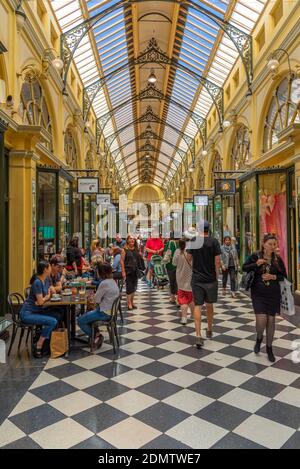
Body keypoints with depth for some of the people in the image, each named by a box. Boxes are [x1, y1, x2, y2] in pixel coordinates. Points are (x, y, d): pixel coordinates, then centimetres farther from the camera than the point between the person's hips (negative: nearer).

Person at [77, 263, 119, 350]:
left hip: (104, 313, -9)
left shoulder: (104, 283, -22)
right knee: (86, 316, 25)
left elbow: (97, 300, -15)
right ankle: (97, 335, 20)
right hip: (111, 311, 10)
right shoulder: (113, 281, 6)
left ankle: (96, 336, 6)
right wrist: (99, 302, 1)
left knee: (80, 320, -1)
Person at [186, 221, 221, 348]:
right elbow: (217, 261, -9)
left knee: (197, 306, 2)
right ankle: (209, 331, 34)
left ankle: (198, 335, -8)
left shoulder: (193, 241, -1)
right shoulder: (213, 241, -7)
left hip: (196, 279, 0)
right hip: (211, 279, 0)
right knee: (209, 305, 17)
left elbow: (189, 258, 10)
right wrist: (217, 276, 4)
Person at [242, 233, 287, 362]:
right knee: (261, 320, -11)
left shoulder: (278, 259, 0)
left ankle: (269, 348, 28)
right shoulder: (255, 256, -4)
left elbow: (284, 276, 6)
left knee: (271, 320, 9)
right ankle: (259, 339, 24)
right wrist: (256, 264, -13)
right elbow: (244, 268, 3)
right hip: (258, 294, -2)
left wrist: (274, 277, -14)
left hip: (273, 294, 2)